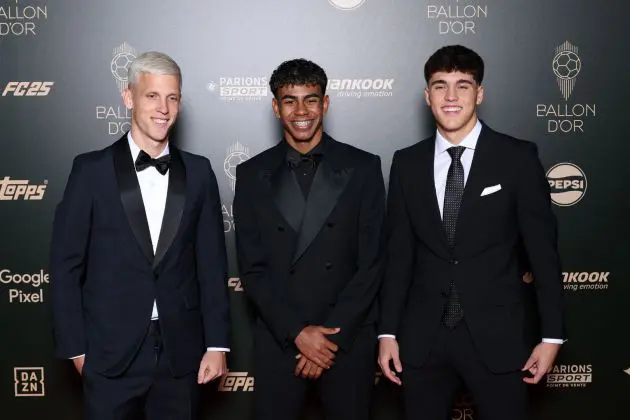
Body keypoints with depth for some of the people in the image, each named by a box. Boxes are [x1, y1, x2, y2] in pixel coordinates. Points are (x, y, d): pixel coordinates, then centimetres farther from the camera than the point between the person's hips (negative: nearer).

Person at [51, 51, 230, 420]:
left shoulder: (198, 172, 4)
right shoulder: (92, 170, -2)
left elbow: (212, 264, 4)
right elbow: (66, 265, -2)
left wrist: (217, 343, 0)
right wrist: (75, 347, -4)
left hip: (181, 353, 2)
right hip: (111, 354, -2)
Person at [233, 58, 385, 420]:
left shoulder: (362, 168, 0)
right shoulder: (253, 174, 3)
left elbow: (372, 261, -4)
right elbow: (252, 268, 0)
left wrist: (334, 334, -10)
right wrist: (297, 332, -10)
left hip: (349, 337, 0)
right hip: (278, 339, 1)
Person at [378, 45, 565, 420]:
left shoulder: (518, 158, -3)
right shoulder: (407, 163, 5)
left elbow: (543, 249, -2)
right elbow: (398, 253, 6)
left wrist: (552, 335, -4)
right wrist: (388, 332, 3)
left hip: (496, 335, -2)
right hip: (422, 337, 2)